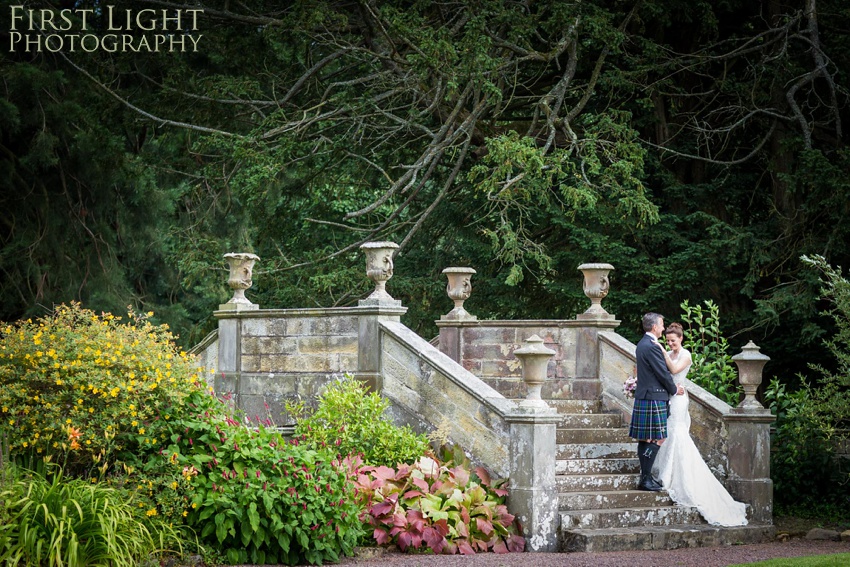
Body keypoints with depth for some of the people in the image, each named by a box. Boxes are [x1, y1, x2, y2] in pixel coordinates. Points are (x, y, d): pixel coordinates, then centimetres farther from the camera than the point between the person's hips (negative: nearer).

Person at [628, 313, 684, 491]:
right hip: (654, 398, -10)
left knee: (645, 439, 11)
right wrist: (674, 389, 2)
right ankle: (645, 479, -9)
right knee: (657, 439, -8)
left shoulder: (642, 344, 15)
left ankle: (645, 476, 15)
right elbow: (663, 373, -14)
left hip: (643, 396, 10)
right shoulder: (652, 347, -17)